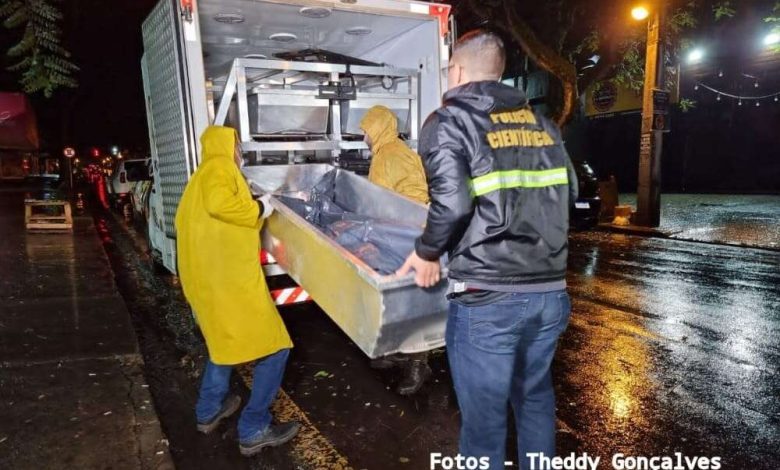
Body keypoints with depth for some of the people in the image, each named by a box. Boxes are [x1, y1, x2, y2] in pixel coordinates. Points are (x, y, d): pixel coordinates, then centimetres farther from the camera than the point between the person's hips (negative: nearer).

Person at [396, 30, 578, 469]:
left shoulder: (450, 122, -5)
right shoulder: (540, 121, 13)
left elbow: (452, 203, -19)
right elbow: (569, 190, 15)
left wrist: (428, 252, -2)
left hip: (488, 298, -6)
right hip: (550, 291, 7)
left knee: (484, 415, 11)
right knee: (535, 396, 27)